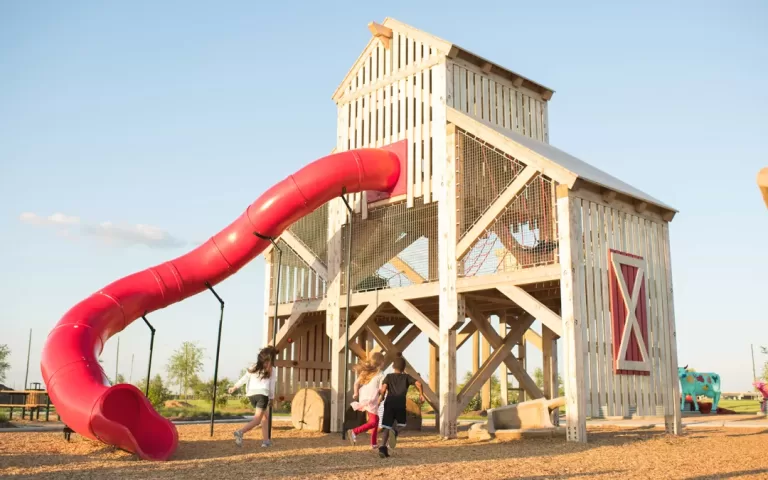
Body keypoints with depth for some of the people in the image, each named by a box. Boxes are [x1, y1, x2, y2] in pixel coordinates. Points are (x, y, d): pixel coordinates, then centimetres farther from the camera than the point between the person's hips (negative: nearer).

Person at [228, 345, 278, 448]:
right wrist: (272, 398, 17)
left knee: (264, 417, 20)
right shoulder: (272, 370, 5)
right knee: (257, 420, -7)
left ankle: (266, 440, 18)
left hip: (251, 394, 6)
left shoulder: (253, 367, 15)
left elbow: (244, 379, 10)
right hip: (262, 394, -6)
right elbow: (272, 385, 7)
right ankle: (240, 432, -30)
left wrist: (234, 387, 17)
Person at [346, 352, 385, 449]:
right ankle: (354, 432, -26)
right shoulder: (380, 374, -6)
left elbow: (356, 383, 6)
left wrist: (356, 394, 18)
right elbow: (381, 390, -10)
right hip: (371, 401, -8)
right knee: (373, 422, -7)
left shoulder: (365, 371, 11)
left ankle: (374, 443, 21)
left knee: (376, 420, 19)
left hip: (362, 399, 8)